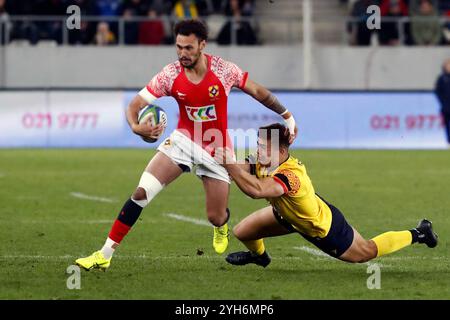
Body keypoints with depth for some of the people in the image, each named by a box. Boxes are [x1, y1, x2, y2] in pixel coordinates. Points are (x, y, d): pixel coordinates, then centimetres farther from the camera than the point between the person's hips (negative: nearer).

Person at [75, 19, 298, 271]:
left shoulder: (224, 70, -17)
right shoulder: (170, 75, -15)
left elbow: (258, 92, -2)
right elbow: (136, 103, -15)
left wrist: (287, 116, 5)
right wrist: (135, 126, -38)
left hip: (216, 150, -1)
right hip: (183, 141, 1)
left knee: (216, 218, 1)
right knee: (141, 193, -17)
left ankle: (223, 226, 44)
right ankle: (105, 255, -13)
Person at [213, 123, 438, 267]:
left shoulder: (290, 176, -48)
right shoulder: (261, 162, -21)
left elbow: (255, 189, -63)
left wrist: (229, 163, -63)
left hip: (324, 228, -7)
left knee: (367, 252, 17)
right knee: (242, 232, 9)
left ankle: (417, 234, 38)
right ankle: (259, 255, 48)